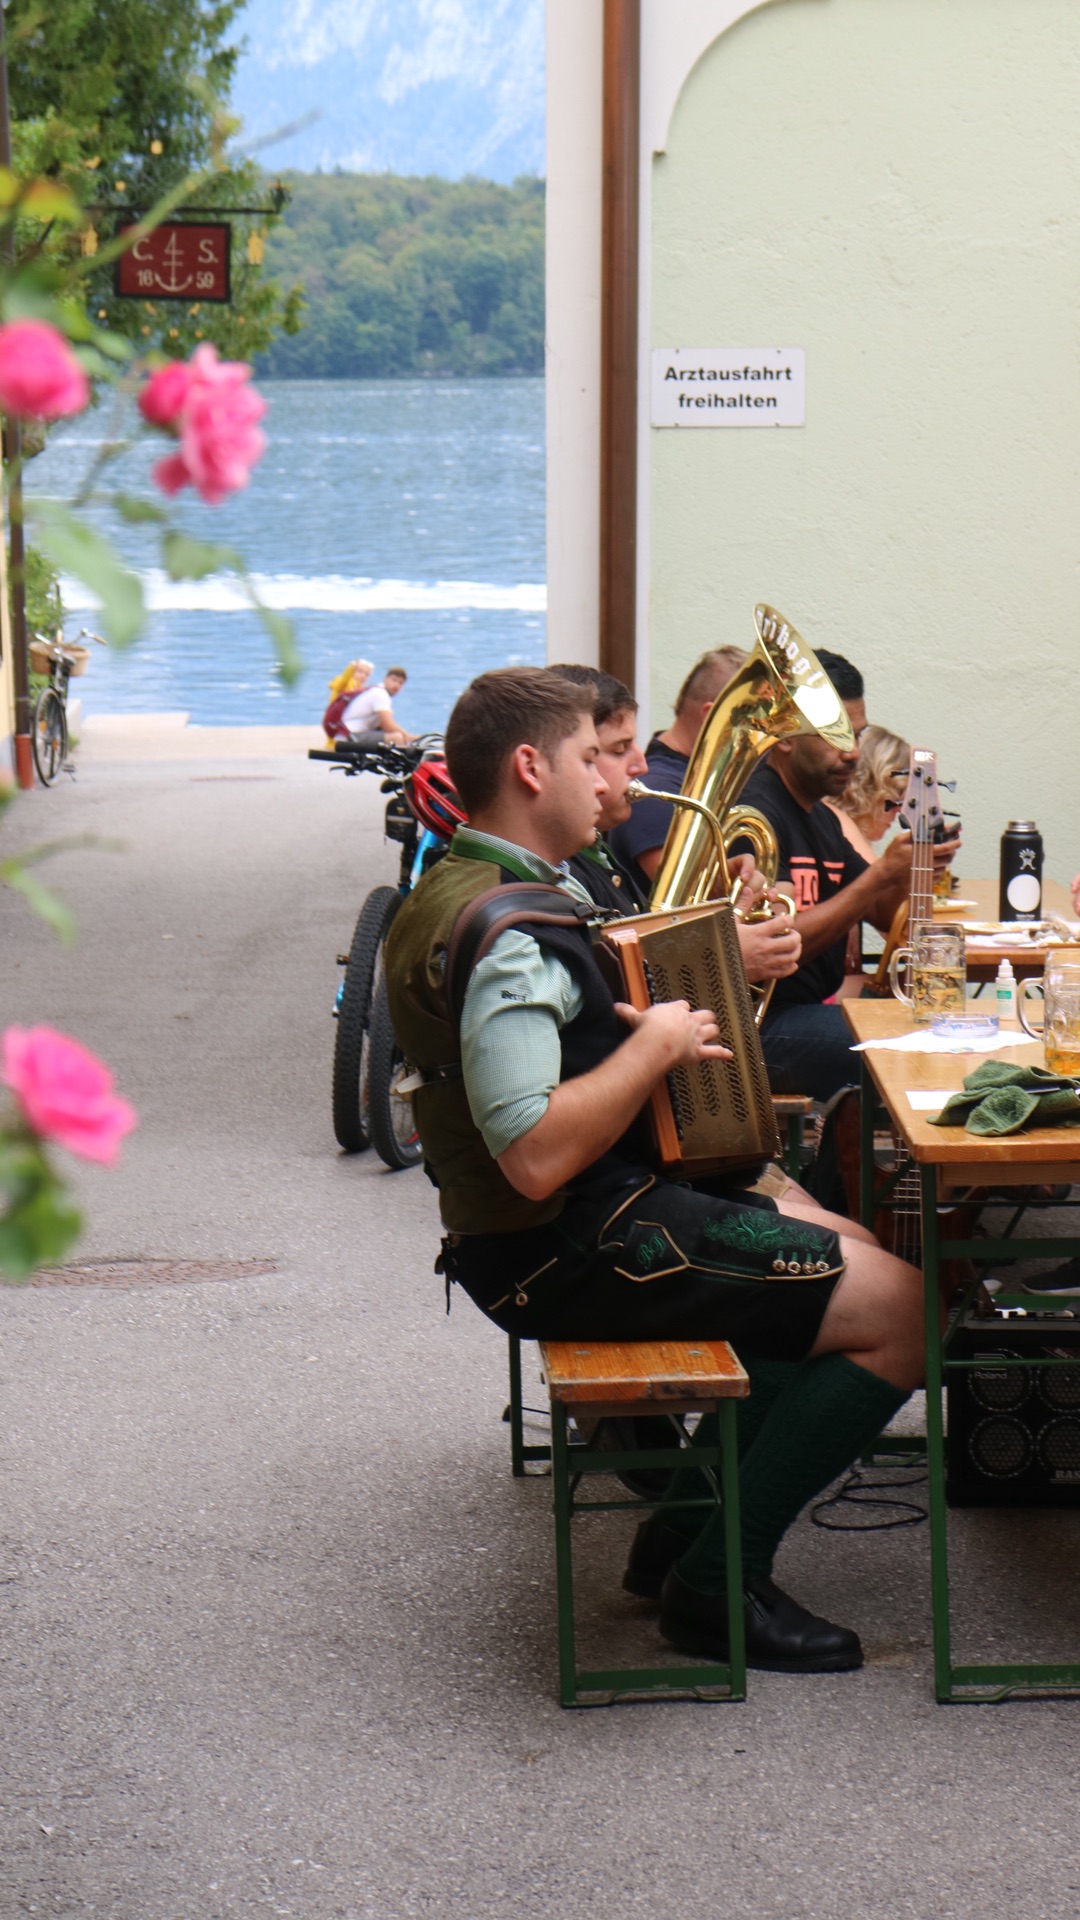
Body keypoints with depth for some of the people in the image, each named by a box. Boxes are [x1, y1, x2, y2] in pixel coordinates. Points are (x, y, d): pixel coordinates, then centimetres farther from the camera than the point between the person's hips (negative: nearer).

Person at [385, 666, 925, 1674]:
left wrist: (643, 1025, 12)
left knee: (843, 1251, 23)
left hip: (577, 1222, 11)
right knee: (904, 1305, -12)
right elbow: (537, 1154, -32)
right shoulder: (505, 933, -23)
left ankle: (680, 1536, 18)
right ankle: (717, 1583, -4)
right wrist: (656, 1044, -20)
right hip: (572, 1255, -11)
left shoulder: (454, 893, 11)